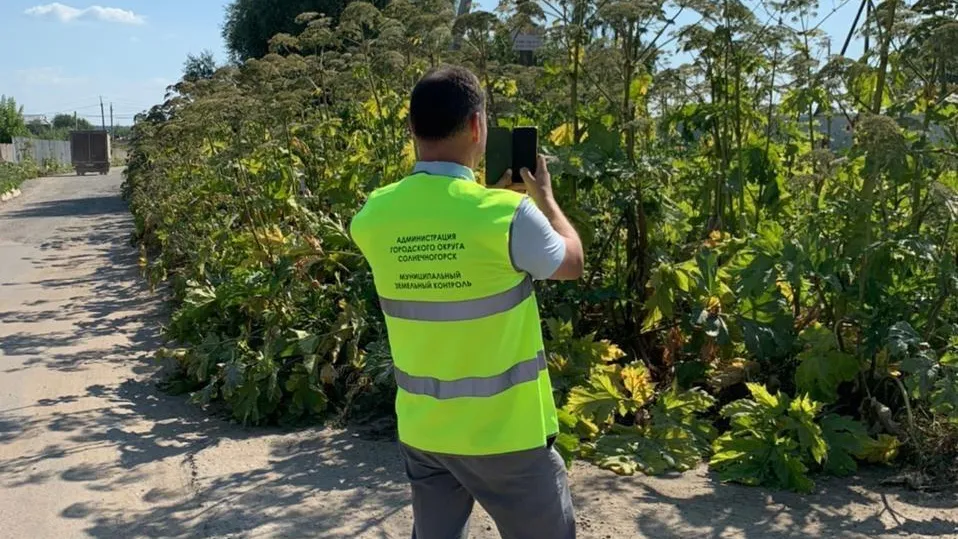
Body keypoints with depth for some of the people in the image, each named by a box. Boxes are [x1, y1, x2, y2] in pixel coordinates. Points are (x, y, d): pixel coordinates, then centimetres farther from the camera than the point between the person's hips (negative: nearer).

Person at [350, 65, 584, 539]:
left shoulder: (374, 216, -7)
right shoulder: (509, 214, -21)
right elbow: (572, 263, 0)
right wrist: (543, 195, 13)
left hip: (422, 429, 5)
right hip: (504, 432, -4)